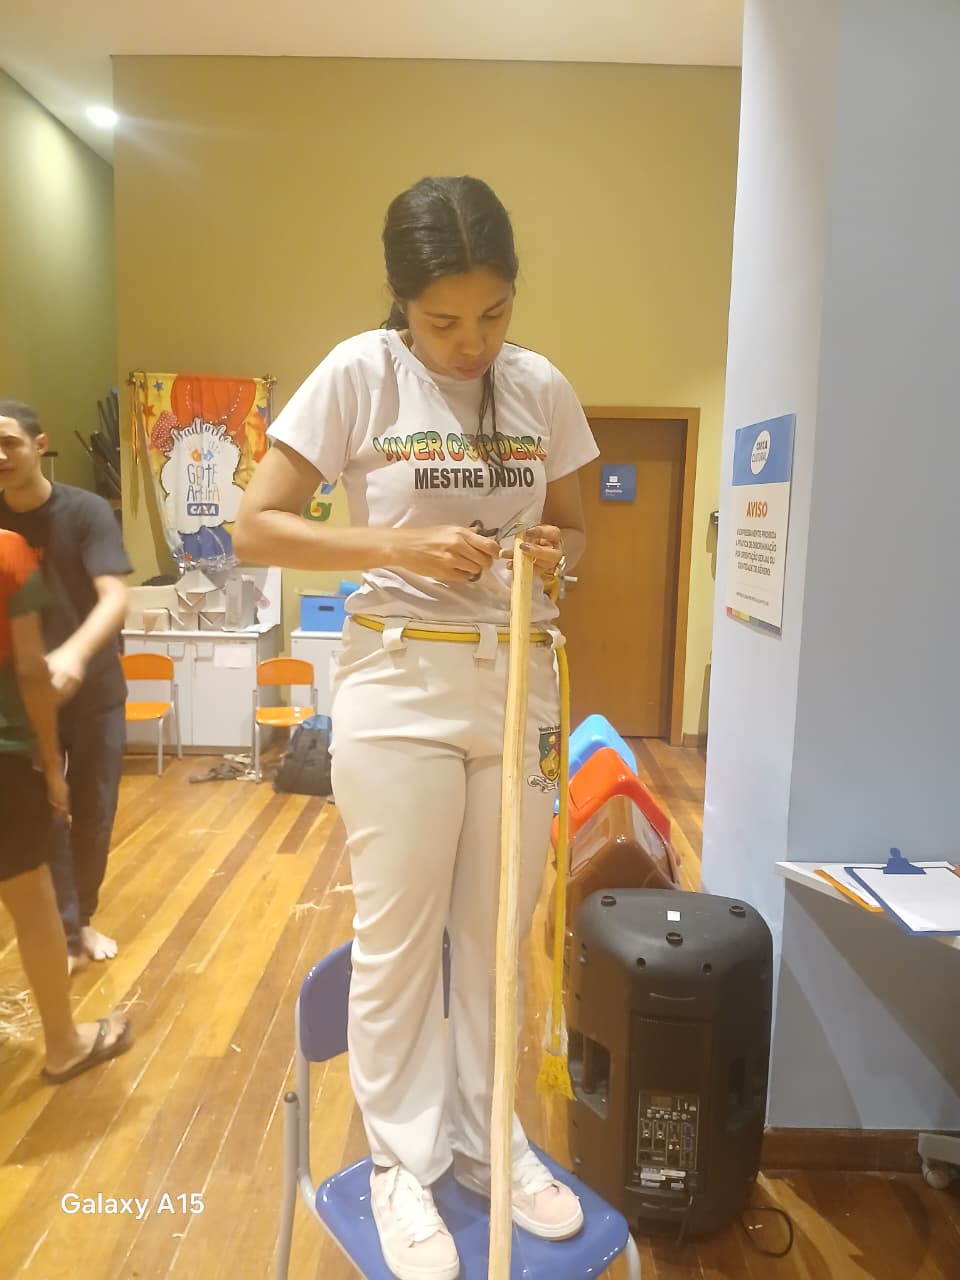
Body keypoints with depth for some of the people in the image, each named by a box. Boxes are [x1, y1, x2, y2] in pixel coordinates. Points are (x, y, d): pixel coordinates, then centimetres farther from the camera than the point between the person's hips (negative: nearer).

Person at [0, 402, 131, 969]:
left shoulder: (87, 511, -12)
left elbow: (116, 598, -24)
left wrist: (74, 652, -42)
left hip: (95, 690, -1)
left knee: (94, 814, 10)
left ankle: (84, 919, 32)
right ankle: (65, 935, 18)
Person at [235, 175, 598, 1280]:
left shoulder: (544, 389, 5)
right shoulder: (359, 374, -6)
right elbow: (255, 527, -7)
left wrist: (557, 550, -8)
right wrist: (401, 547, -19)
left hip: (521, 680, 4)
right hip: (400, 680, -3)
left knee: (499, 929, 14)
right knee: (399, 937, 7)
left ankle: (487, 1139, 36)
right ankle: (404, 1161, 30)